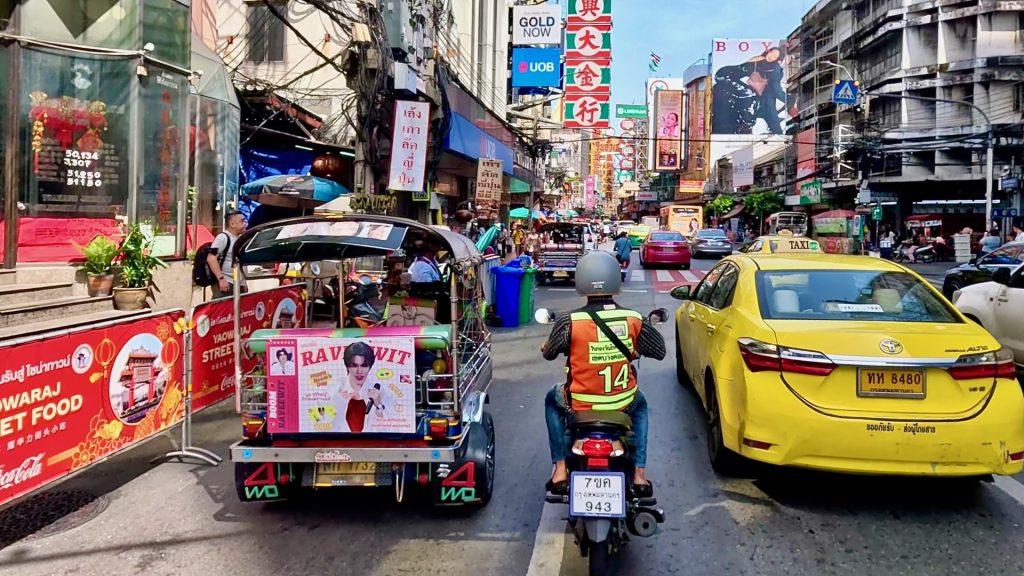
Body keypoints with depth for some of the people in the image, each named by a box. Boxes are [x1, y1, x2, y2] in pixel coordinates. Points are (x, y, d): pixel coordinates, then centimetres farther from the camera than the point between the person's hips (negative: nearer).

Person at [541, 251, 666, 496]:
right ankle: (639, 474, 29)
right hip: (623, 404, 2)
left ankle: (560, 470, 27)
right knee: (640, 406, 37)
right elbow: (659, 351, 2)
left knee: (552, 400, 32)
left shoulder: (569, 322, -18)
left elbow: (548, 353, -2)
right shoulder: (634, 320, -12)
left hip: (579, 404, -1)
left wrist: (546, 346, 21)